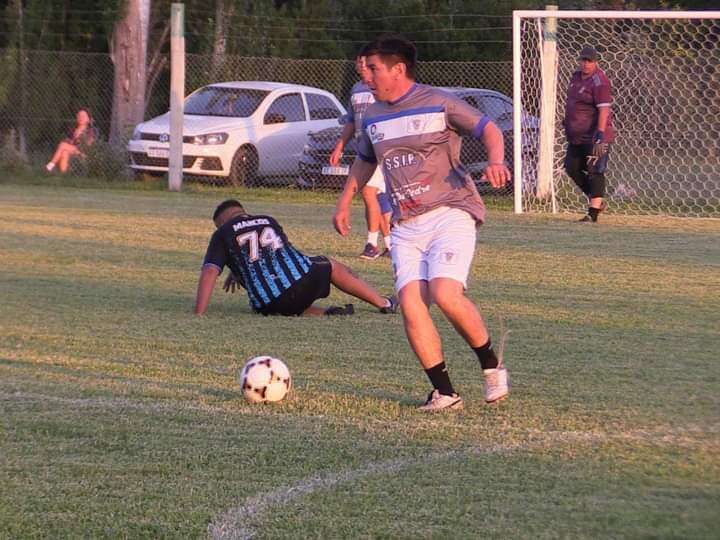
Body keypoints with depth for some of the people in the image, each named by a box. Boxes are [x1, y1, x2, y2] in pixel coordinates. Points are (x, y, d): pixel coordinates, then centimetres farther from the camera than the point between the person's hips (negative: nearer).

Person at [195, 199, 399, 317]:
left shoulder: (223, 234, 8)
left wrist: (198, 316, -9)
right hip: (304, 279, 3)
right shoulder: (267, 221, 23)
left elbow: (209, 272, -7)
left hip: (269, 305, -3)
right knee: (332, 267, 33)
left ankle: (324, 313, 2)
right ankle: (384, 303, 41)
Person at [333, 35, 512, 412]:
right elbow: (364, 161, 33)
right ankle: (444, 393, -5)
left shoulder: (439, 104, -2)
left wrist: (495, 160, -23)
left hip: (449, 214, -6)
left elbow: (488, 129, -3)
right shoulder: (373, 117, 16)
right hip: (405, 225, 6)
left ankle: (491, 365, -1)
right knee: (410, 304, -13)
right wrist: (344, 203, 31)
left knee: (445, 294, -24)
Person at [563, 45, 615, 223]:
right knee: (572, 168, 11)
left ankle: (593, 212, -7)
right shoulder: (576, 76, 12)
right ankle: (597, 201, 24)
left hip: (594, 135, -10)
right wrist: (567, 121, 28)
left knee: (594, 171, -8)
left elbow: (604, 109, -23)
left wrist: (600, 134, -29)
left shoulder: (599, 82, -16)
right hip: (576, 135, 10)